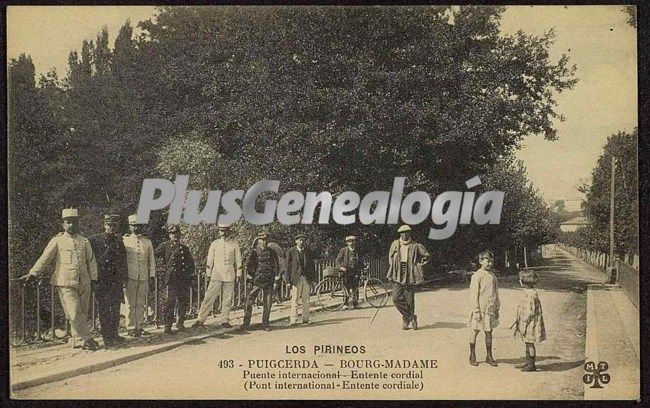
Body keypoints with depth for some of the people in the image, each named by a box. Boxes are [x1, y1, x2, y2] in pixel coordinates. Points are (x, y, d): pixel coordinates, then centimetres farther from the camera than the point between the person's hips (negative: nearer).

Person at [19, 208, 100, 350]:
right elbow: (44, 259, -1)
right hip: (65, 284, -4)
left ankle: (77, 339, 16)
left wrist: (93, 279, 10)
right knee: (74, 313, -12)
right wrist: (32, 274, -10)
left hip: (84, 284, 4)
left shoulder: (84, 242, 13)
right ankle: (87, 339, -2)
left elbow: (91, 261, 17)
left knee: (83, 313, 3)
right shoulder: (57, 241, 4)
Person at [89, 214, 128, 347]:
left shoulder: (119, 241, 13)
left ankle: (113, 334, 19)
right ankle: (107, 337, -3)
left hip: (116, 281, 5)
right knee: (104, 309, -4)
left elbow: (123, 261, 18)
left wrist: (125, 278, 15)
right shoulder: (95, 239, -1)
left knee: (115, 308, 9)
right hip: (101, 280, -5)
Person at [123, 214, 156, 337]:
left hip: (143, 277, 3)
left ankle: (139, 327, 15)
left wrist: (152, 275, 7)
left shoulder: (147, 242, 11)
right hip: (130, 276, -3)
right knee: (131, 303, -2)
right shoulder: (125, 241, 2)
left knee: (141, 304, 7)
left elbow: (151, 260, 14)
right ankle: (131, 328, 3)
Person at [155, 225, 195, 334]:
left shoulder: (184, 248, 17)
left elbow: (191, 263, 23)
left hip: (184, 279, 5)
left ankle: (180, 323, 28)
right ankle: (168, 326, -6)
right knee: (170, 302, -8)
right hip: (172, 279, -5)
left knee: (184, 301, 11)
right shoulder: (165, 246, 5)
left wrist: (189, 272, 10)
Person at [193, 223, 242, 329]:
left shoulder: (235, 245, 5)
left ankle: (225, 320, 12)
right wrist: (208, 275, 5)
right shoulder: (214, 244, 6)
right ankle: (200, 320, -7)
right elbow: (209, 260, 8)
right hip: (216, 275, 0)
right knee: (209, 297, -6)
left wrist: (238, 276, 4)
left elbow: (238, 261, 8)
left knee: (228, 299, 3)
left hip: (230, 276, 1)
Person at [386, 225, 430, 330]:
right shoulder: (395, 244, 8)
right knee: (396, 298, -9)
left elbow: (426, 256, 12)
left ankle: (407, 319, 15)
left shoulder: (415, 246, 2)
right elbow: (390, 257, 21)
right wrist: (393, 268, 10)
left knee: (409, 299, -1)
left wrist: (418, 265, 4)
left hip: (410, 275, -2)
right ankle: (411, 317, 5)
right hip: (397, 275, 2)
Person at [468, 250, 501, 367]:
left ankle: (489, 356, 18)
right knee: (475, 331, 5)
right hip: (480, 309, -6)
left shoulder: (493, 276, 9)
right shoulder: (477, 276, -11)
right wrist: (476, 311, -15)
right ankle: (472, 356, 16)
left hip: (490, 309, 6)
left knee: (489, 332, 10)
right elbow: (473, 294, -12)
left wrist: (497, 309, 15)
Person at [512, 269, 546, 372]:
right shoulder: (528, 292, 10)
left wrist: (523, 324, -20)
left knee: (529, 343, -1)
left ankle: (532, 365, 7)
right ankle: (528, 362, 27)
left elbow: (530, 312, -23)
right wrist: (518, 321, 21)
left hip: (530, 323, -10)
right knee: (528, 343, 17)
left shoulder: (530, 294, -22)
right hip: (527, 323, 10)